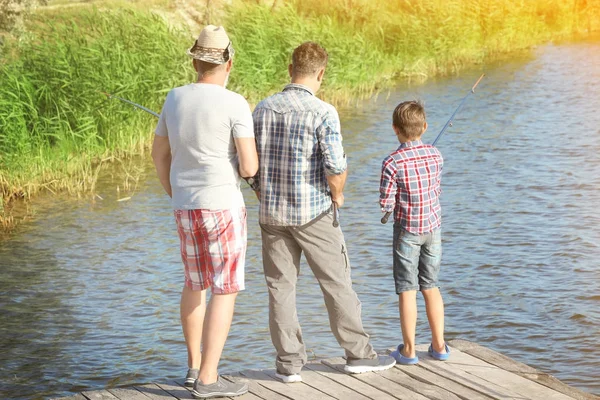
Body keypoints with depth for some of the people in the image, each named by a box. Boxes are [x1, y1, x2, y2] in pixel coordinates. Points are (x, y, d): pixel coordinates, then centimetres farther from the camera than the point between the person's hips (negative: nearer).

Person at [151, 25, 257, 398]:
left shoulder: (175, 98, 4)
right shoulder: (235, 104, -14)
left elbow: (160, 153, 14)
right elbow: (249, 167, -17)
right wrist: (250, 158, 8)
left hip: (186, 208, 6)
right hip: (223, 207, -6)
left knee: (196, 283, 21)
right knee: (226, 290, -1)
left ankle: (195, 365, 26)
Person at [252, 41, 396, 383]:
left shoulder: (263, 109, 2)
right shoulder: (323, 113, -14)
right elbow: (336, 168, -17)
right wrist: (337, 196, 3)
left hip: (272, 212, 4)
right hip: (313, 213, -4)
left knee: (281, 287, 10)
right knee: (337, 283, 9)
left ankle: (289, 363, 11)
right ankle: (358, 353, 18)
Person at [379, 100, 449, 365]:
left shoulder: (392, 163, -17)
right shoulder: (435, 155, -3)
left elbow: (386, 204, -15)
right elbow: (437, 191, 7)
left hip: (407, 231, -4)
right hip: (433, 226, 4)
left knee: (407, 290, 2)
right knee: (431, 286, 15)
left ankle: (408, 350, 6)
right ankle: (439, 345, 18)